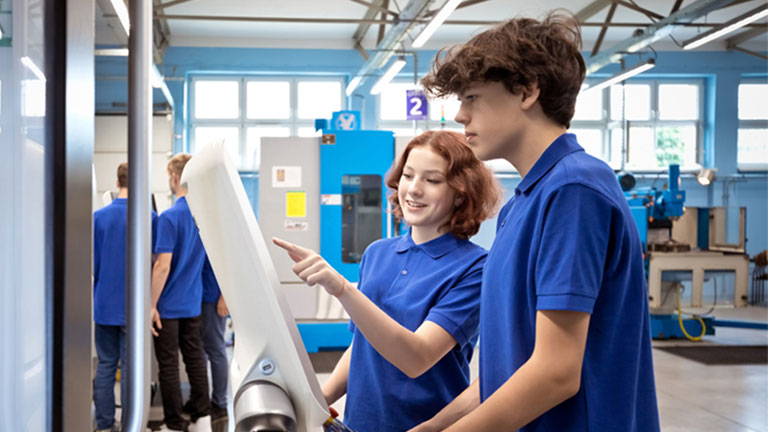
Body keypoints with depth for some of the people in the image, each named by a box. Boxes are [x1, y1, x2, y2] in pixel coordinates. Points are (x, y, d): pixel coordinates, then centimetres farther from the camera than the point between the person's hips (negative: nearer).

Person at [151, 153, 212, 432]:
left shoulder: (170, 217, -18)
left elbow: (163, 265, -20)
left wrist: (152, 305, -15)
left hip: (169, 306, -6)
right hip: (194, 303, 6)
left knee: (168, 365, 3)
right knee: (195, 359, 13)